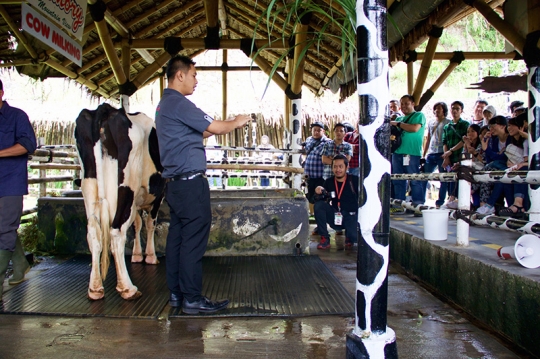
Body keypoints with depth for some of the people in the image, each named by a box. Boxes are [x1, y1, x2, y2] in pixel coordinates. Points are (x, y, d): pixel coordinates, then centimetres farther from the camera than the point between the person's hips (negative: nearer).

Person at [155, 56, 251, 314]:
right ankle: (192, 299, 1)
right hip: (190, 183, -10)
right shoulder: (178, 103, -13)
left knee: (178, 238, 12)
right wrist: (236, 123, 6)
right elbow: (215, 128, -12)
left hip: (175, 183, 10)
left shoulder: (165, 104, 19)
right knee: (193, 241, -5)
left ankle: (176, 293, 18)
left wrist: (229, 124, 17)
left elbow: (200, 132, 22)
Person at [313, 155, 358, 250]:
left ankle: (349, 238, 12)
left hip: (351, 217, -3)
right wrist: (319, 193, -24)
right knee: (318, 205, -21)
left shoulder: (355, 180, -6)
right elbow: (321, 200, -3)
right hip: (335, 218, 3)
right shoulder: (328, 182, 1)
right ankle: (324, 239, -13)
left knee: (354, 237, -31)